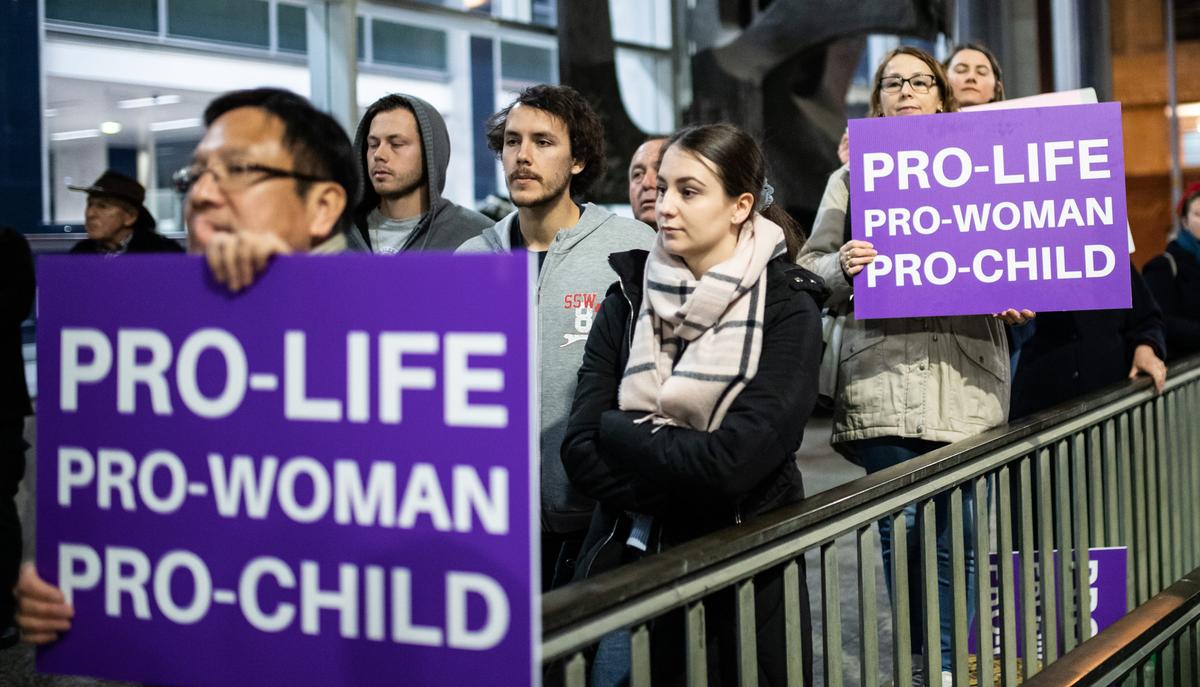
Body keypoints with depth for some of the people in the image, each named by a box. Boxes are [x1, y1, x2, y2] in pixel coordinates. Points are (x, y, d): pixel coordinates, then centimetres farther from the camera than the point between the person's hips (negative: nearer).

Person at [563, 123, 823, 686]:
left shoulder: (786, 309, -9)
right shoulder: (628, 299, 1)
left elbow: (737, 460, -21)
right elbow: (580, 451, -8)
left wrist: (619, 433, -11)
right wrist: (688, 473, -19)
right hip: (626, 560, 3)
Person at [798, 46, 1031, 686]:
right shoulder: (849, 179, 14)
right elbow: (809, 277, 9)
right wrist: (843, 267, -12)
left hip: (965, 381, 1)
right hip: (883, 379, -1)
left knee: (959, 535, 1)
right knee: (898, 525, -3)